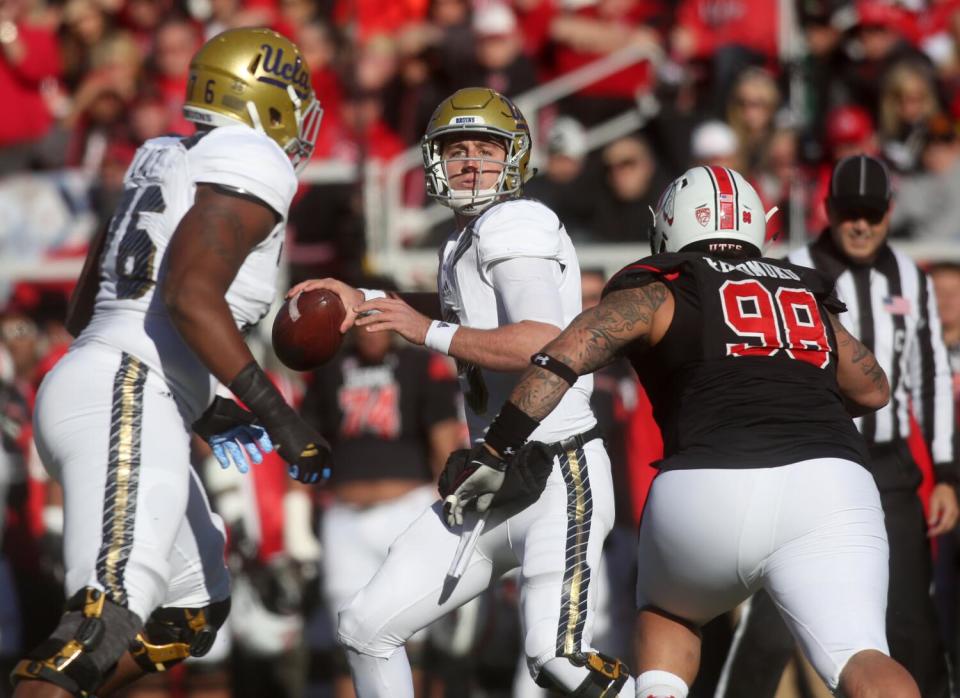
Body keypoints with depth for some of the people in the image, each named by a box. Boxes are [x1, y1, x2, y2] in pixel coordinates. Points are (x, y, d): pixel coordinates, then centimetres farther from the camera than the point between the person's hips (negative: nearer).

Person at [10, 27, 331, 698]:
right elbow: (191, 296, -17)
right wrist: (278, 416, -16)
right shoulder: (253, 164, -3)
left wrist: (203, 410, 28)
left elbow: (84, 313, 25)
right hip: (127, 400, -10)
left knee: (194, 612, 17)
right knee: (112, 614, -24)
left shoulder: (165, 164, 23)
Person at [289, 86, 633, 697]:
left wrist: (426, 330, -20)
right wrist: (364, 300, 28)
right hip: (493, 486, 10)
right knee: (366, 627, 10)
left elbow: (546, 344, -26)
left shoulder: (516, 225, -12)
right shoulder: (465, 242, 15)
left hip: (562, 480, -10)